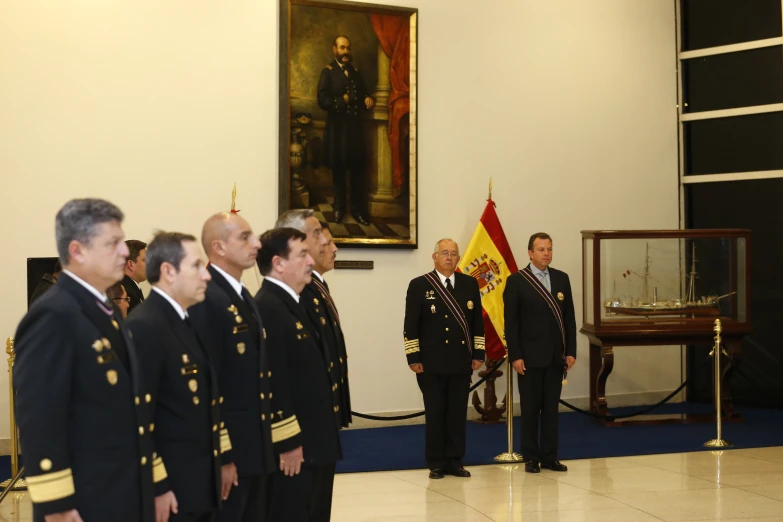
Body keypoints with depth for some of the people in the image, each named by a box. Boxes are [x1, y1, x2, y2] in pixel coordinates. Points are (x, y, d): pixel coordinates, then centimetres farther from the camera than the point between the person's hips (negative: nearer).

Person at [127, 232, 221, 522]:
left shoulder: (184, 321, 11)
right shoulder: (144, 327, -18)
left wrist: (221, 459, 16)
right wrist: (155, 487, -18)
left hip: (202, 484, 9)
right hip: (170, 489, -9)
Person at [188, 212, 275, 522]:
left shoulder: (243, 296, 13)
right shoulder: (206, 300, -17)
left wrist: (266, 439, 15)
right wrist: (219, 456, -20)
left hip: (256, 446, 9)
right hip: (227, 448, -9)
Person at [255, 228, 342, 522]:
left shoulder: (295, 304, 15)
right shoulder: (266, 308, -18)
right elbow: (273, 382, -22)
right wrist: (287, 443, -21)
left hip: (316, 442, 10)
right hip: (292, 448, -10)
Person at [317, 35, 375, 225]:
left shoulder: (355, 72, 15)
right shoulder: (328, 72, -2)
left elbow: (364, 93, 21)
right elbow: (322, 100, -12)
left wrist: (368, 99, 0)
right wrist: (342, 101, -19)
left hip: (355, 126, 4)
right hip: (337, 127, -4)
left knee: (358, 169, 2)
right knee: (338, 169, 7)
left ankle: (357, 209, 10)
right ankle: (339, 207, 19)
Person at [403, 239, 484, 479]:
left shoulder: (470, 284, 8)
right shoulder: (419, 285, -2)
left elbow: (477, 322, 10)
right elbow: (411, 326, -3)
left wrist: (478, 354, 5)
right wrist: (414, 358, -8)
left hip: (461, 362, 3)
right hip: (431, 363, -3)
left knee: (458, 413, 6)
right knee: (435, 414, 3)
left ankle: (454, 461, 16)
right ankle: (436, 464, 13)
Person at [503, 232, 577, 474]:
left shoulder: (561, 278, 7)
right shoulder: (516, 281, -5)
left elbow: (569, 317, 8)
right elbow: (510, 322, -7)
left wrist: (571, 351, 2)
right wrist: (515, 356, -12)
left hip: (556, 356, 4)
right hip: (530, 356, -4)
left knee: (551, 407, 8)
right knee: (530, 408, 4)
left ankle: (549, 456, 15)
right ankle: (531, 457, 13)